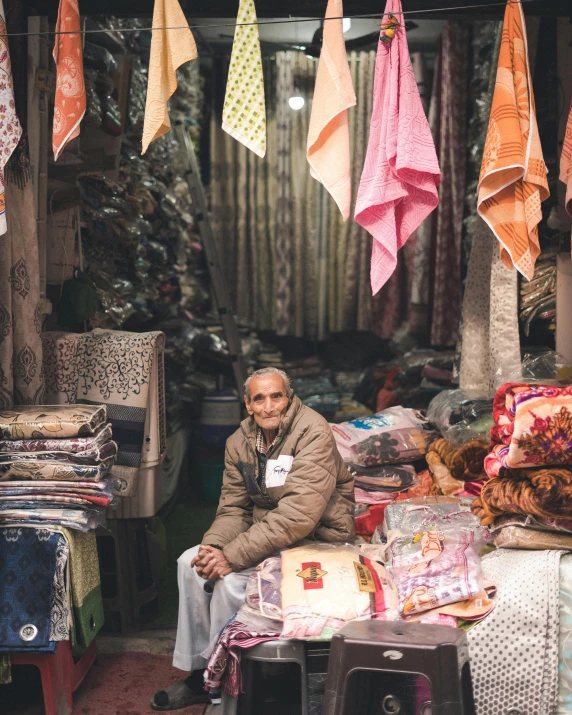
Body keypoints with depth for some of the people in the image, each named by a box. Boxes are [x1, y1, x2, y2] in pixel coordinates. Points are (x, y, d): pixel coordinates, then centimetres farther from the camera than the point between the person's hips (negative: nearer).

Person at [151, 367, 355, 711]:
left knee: (231, 578, -24)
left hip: (315, 537, -8)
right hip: (265, 530, 8)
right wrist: (213, 546, -19)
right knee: (191, 563, -5)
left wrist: (232, 556, -31)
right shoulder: (240, 442, 2)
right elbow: (233, 508, 4)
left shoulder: (313, 432, -22)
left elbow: (298, 514, -31)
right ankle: (197, 672, 6)